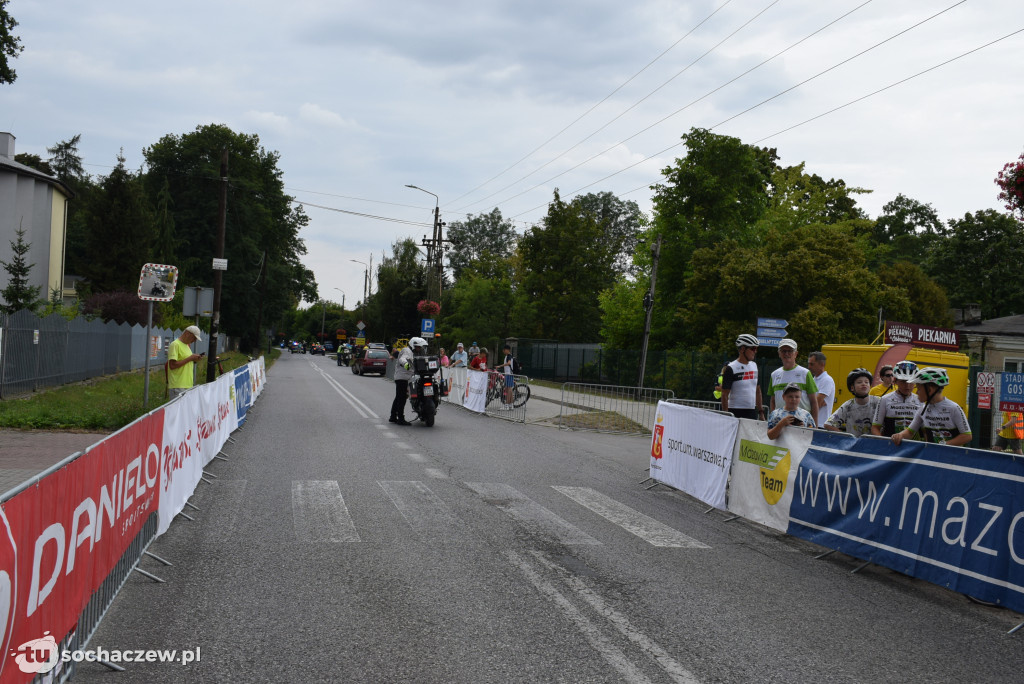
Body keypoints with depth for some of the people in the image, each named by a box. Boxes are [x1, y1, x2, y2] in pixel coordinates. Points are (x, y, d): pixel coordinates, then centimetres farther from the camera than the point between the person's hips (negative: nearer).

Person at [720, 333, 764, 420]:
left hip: (753, 413, 7)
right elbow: (724, 395, -9)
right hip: (736, 413, -7)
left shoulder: (754, 366, 13)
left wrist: (761, 412, 16)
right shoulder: (731, 368, -8)